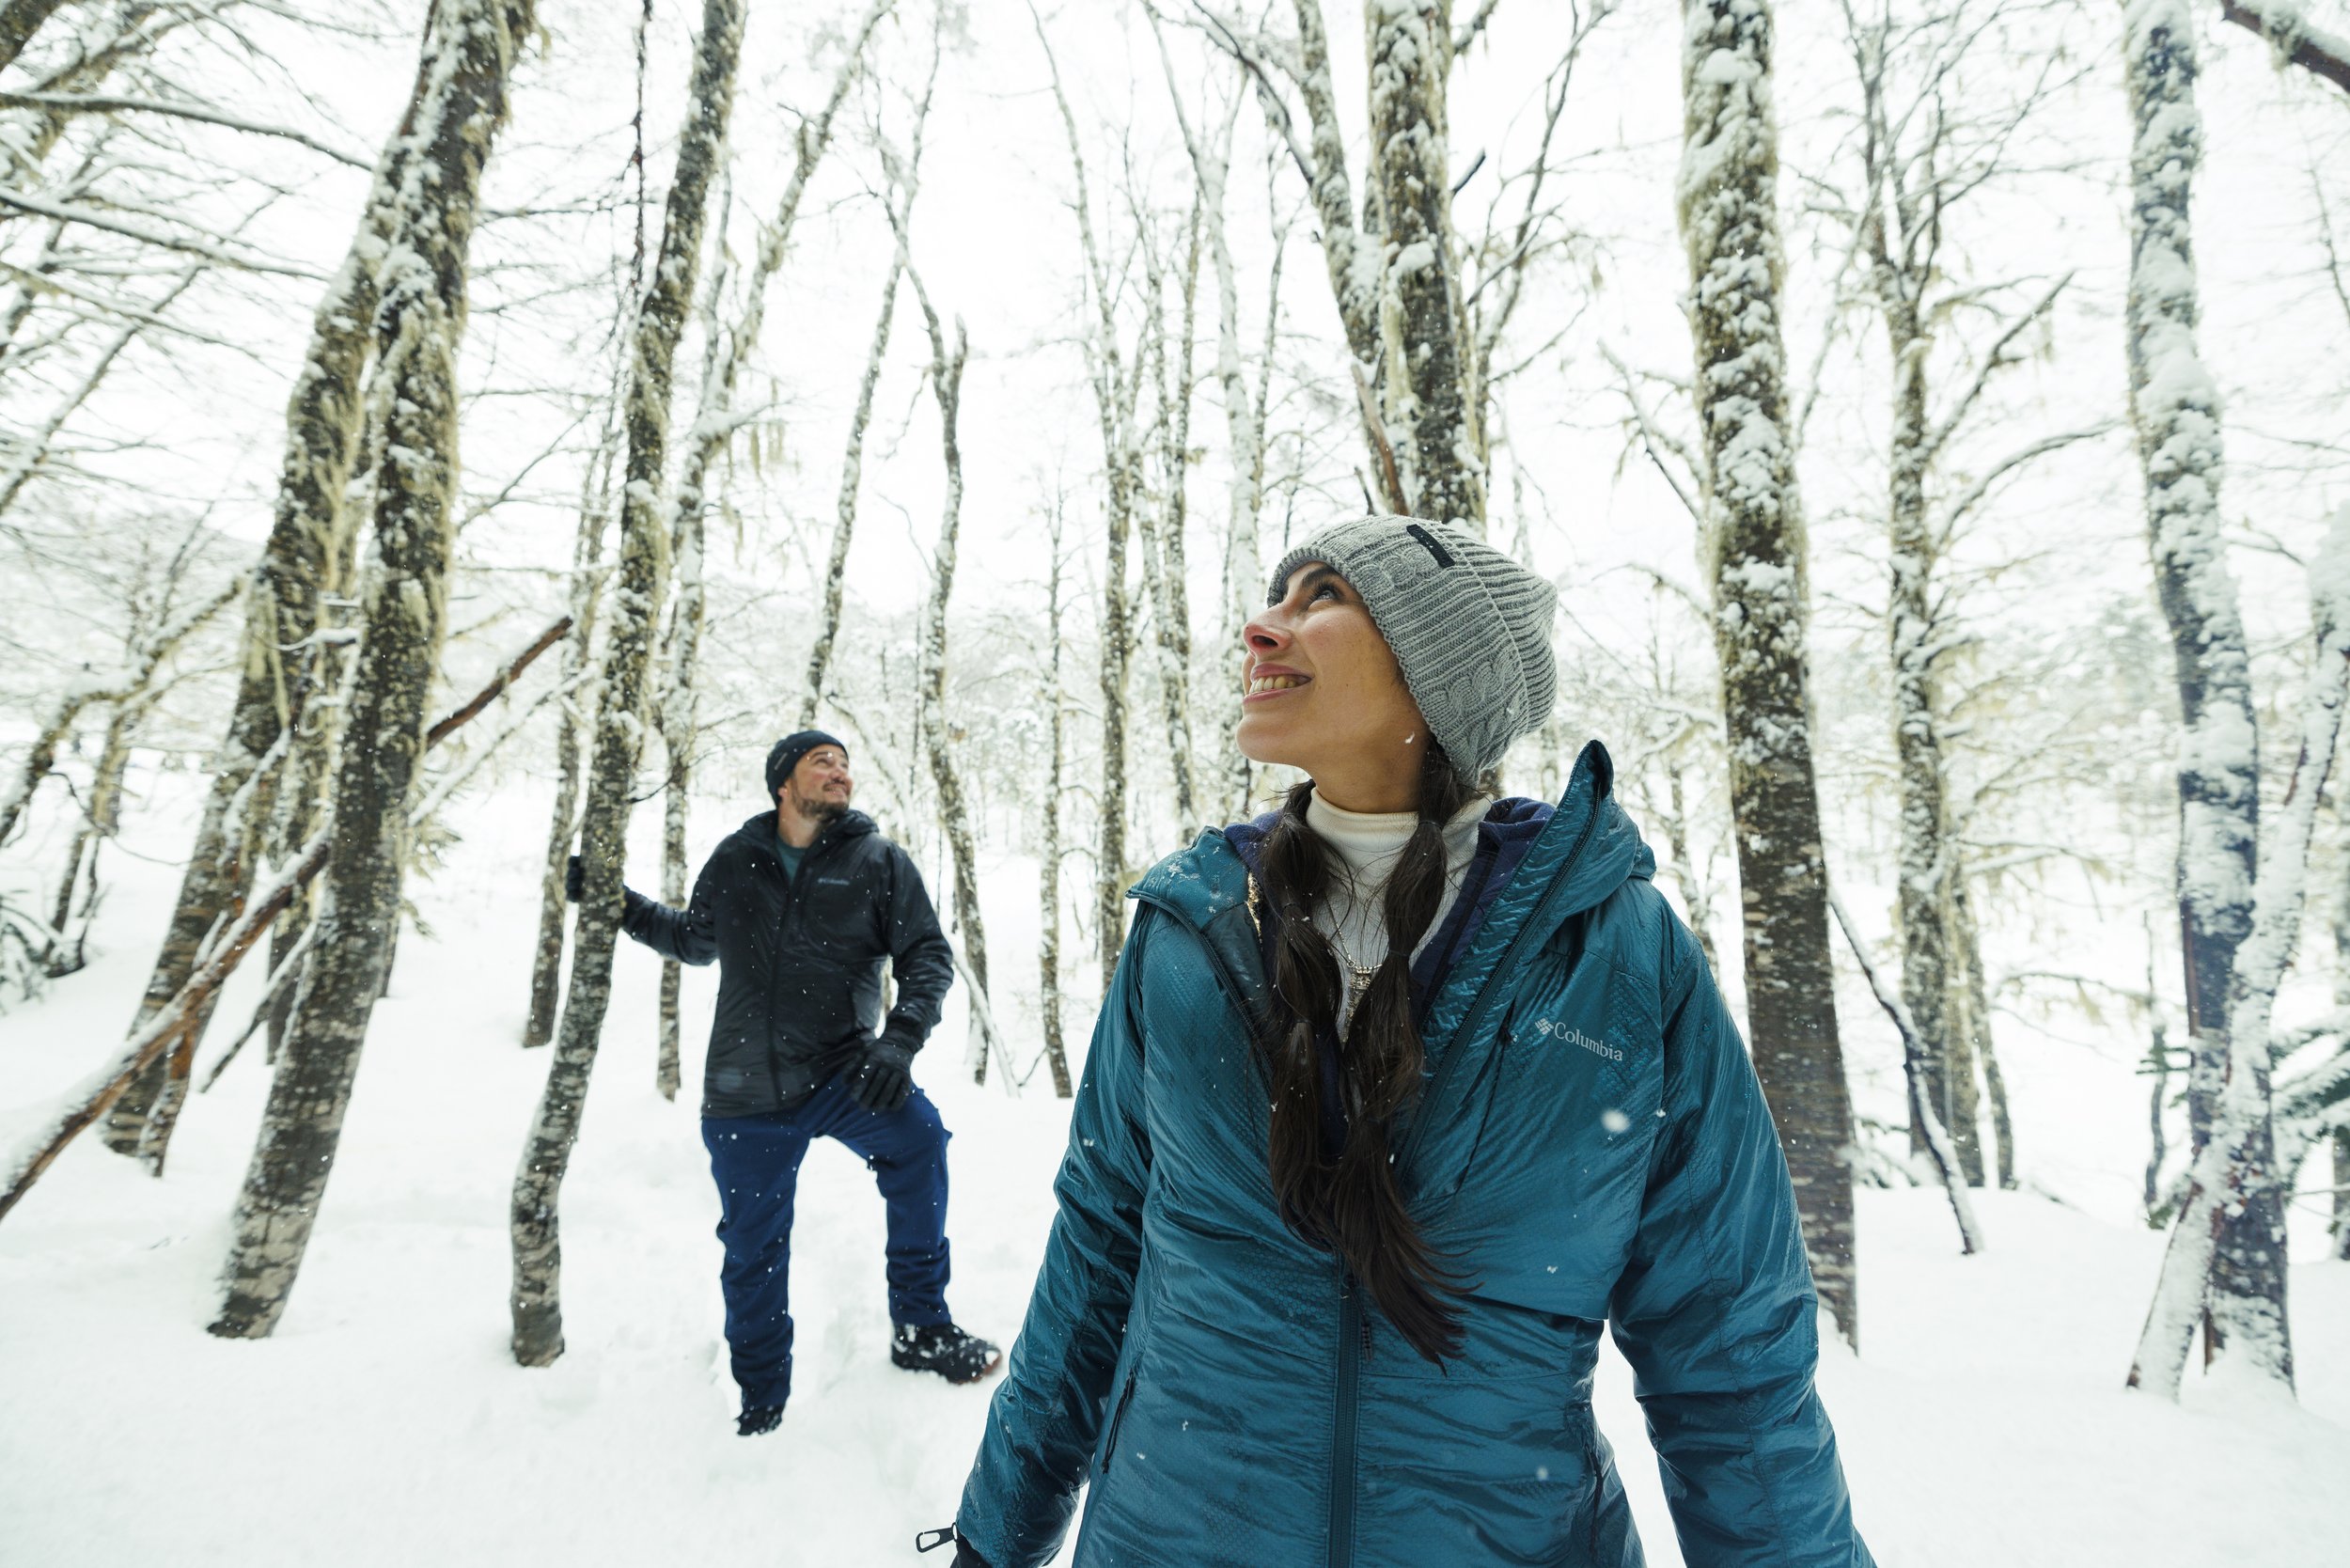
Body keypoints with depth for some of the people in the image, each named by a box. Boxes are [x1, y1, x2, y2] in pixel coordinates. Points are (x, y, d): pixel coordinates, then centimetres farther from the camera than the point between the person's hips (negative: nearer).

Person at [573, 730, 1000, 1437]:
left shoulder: (878, 861, -2)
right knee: (753, 1253, 12)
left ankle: (921, 1329, -13)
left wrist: (899, 1040, -20)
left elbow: (928, 955, -5)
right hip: (743, 1095, 3)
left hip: (839, 1076, -2)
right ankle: (760, 1408, 36)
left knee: (917, 1135, -30)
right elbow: (694, 941, 22)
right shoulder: (734, 860, 5)